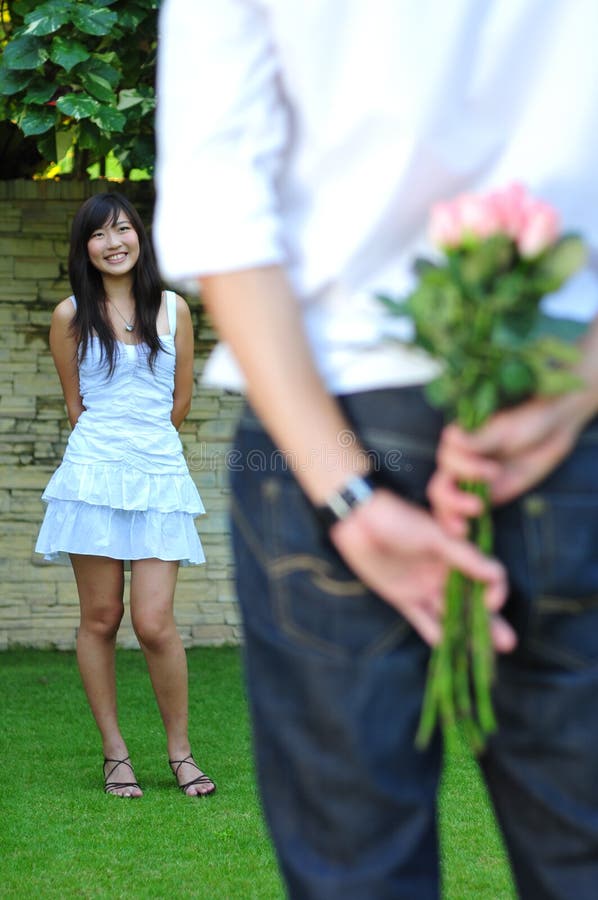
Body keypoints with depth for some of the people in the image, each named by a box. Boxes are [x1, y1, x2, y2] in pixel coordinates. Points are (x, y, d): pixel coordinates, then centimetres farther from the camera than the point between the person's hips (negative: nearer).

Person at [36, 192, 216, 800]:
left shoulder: (173, 309, 9)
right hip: (93, 470, 0)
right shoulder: (71, 316, 6)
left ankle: (180, 751, 7)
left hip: (159, 474, 0)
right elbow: (74, 403, 14)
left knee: (154, 622, -7)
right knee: (100, 617, 1)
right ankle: (115, 754, 11)